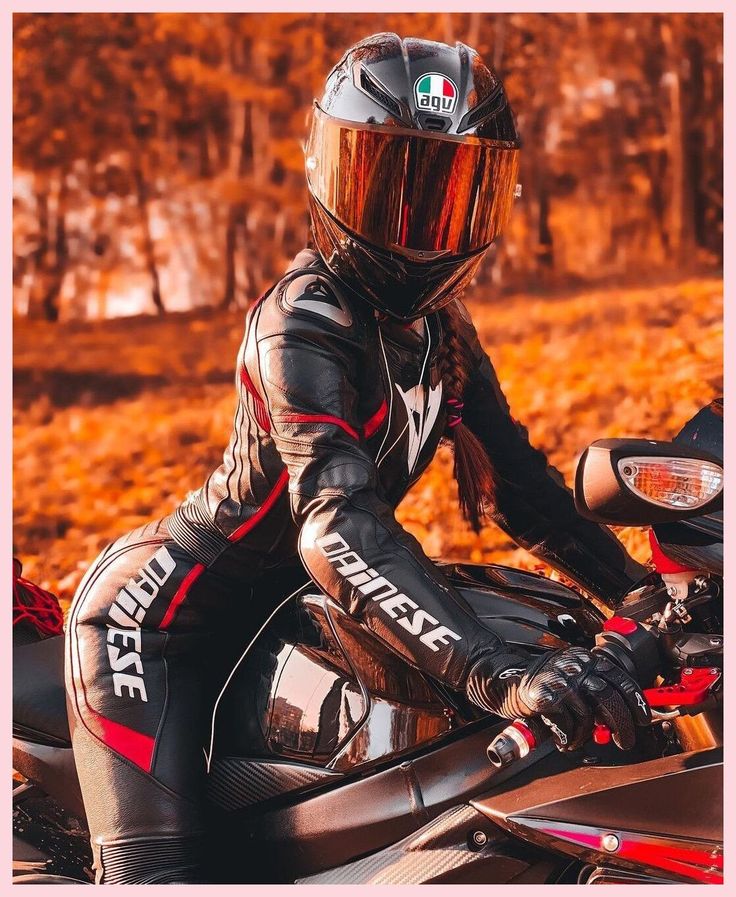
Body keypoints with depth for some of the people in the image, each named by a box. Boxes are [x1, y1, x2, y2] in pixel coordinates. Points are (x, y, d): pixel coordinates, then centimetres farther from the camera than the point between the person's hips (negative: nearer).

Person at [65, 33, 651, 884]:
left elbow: (511, 480, 7)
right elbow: (340, 524, -41)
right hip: (156, 616, -9)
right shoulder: (303, 325, -26)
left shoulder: (439, 324, 2)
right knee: (158, 874, -23)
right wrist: (500, 673, -53)